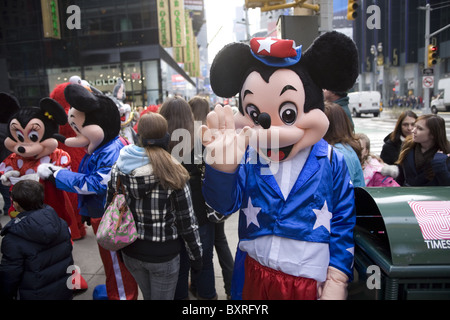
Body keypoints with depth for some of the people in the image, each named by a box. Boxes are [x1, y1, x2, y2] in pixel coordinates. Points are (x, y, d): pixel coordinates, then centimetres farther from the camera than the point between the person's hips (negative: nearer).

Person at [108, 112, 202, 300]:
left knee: (148, 296, 27)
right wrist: (195, 253, 0)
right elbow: (186, 220, -13)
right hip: (163, 253, -4)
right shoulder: (173, 172, -16)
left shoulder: (118, 168, -7)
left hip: (130, 251, 4)